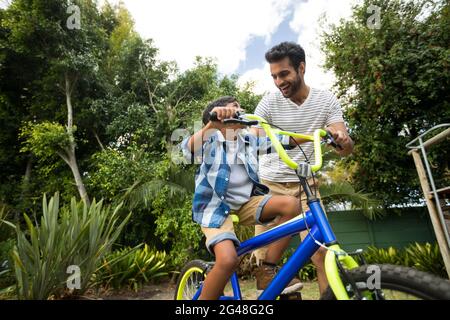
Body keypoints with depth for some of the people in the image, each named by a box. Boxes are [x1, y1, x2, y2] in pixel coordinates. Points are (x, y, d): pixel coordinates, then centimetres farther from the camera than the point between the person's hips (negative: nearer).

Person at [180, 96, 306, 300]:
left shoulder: (249, 139, 5)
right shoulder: (210, 140, -10)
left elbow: (287, 141, 2)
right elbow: (188, 149, -33)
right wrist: (212, 124, -49)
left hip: (246, 203, 5)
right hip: (216, 208, -5)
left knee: (290, 205, -14)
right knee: (228, 260, -27)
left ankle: (268, 270, -2)